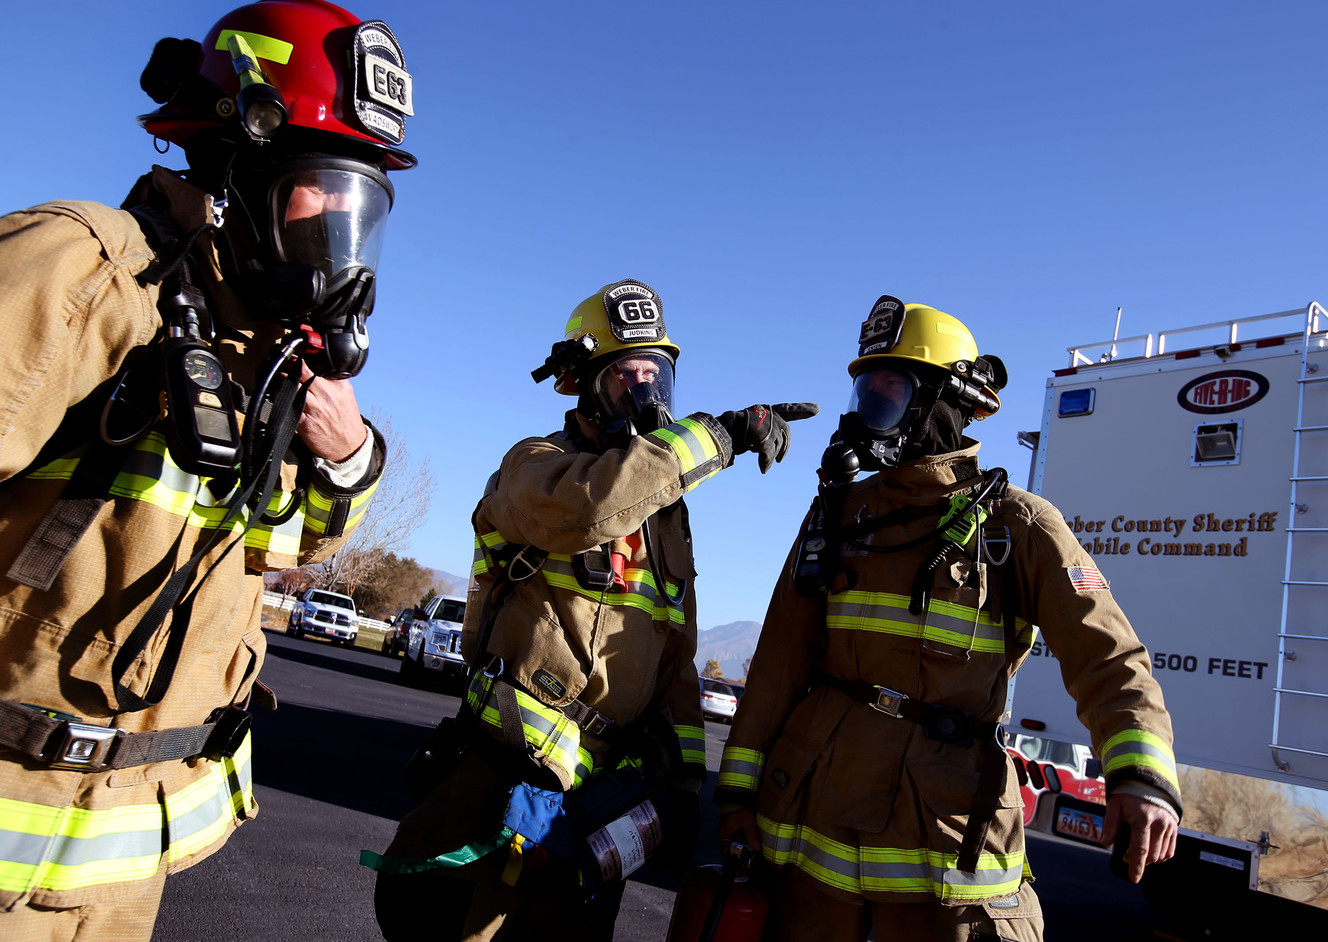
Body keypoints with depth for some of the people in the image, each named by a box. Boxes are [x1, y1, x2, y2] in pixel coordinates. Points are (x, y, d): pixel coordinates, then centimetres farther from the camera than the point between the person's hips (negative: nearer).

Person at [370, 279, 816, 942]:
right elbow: (585, 505, -30)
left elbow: (676, 664, 18)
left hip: (603, 798, 6)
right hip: (506, 771, -5)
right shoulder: (534, 464, -3)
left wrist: (686, 779, 10)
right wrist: (719, 435, -23)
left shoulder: (667, 514, 16)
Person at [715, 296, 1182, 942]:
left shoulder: (1017, 525, -2)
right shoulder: (838, 514, 7)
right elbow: (780, 659, 7)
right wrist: (738, 783, 6)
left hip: (946, 834, -3)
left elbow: (1107, 658, -8)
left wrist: (1142, 774, -25)